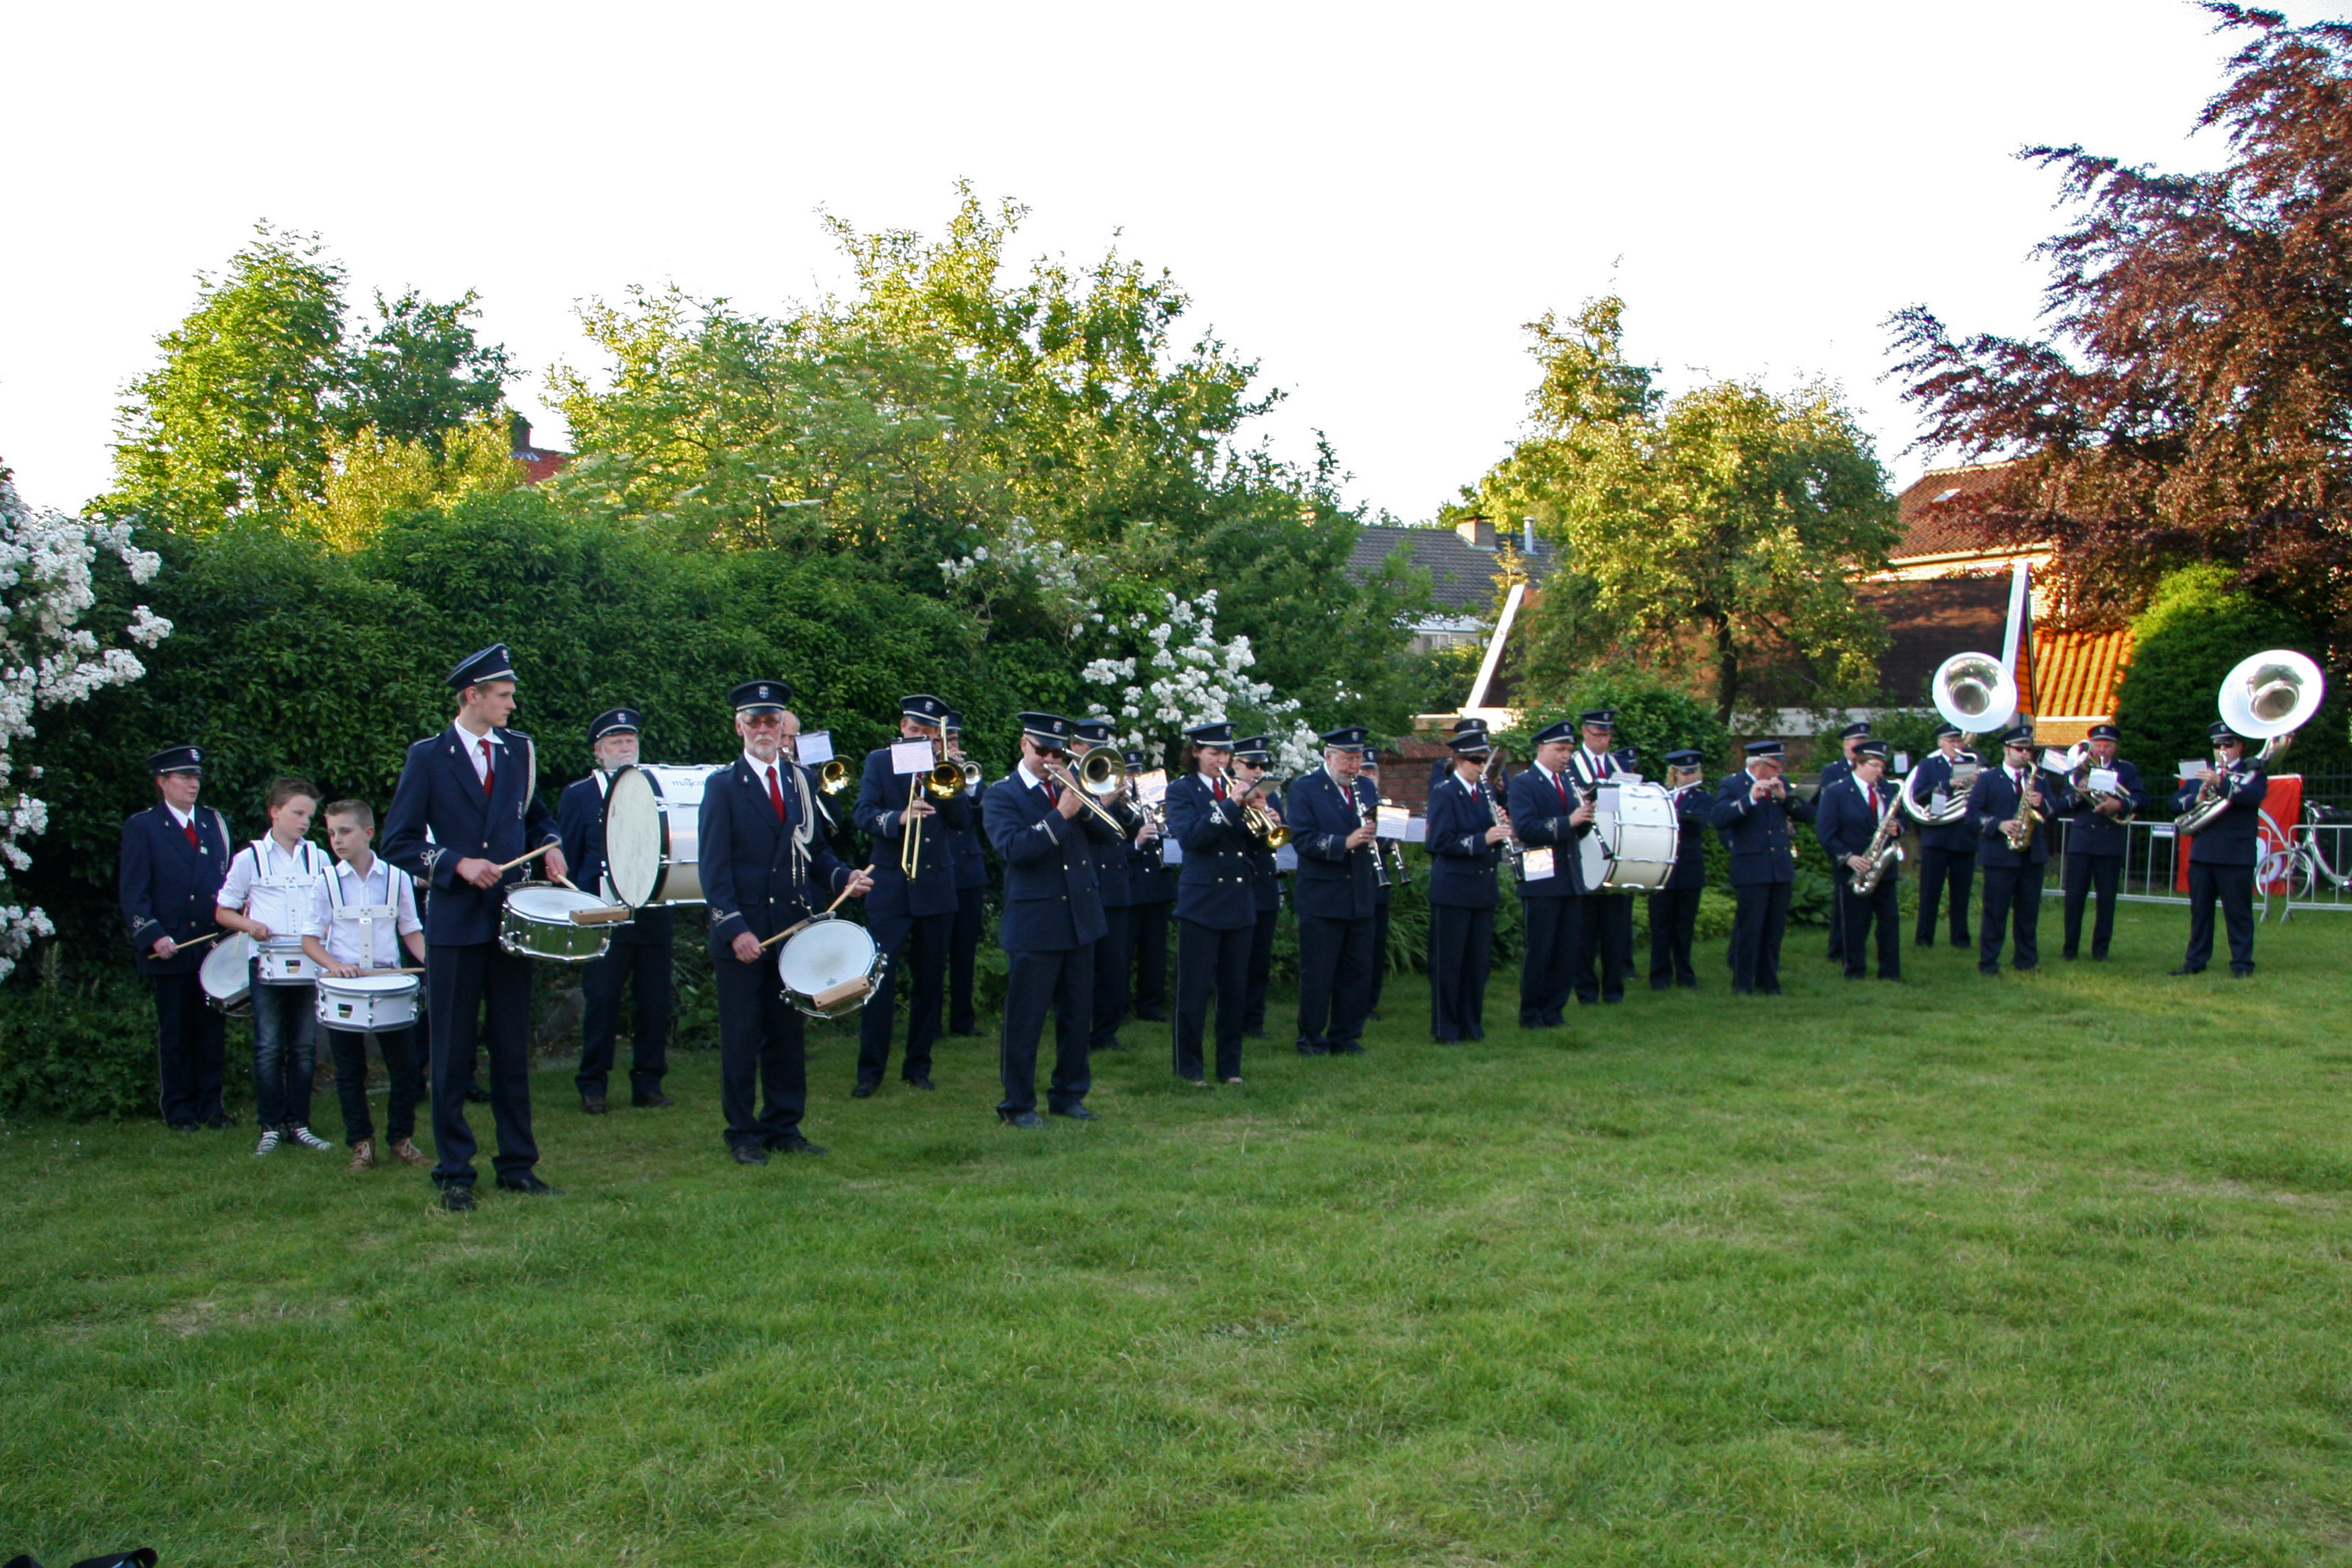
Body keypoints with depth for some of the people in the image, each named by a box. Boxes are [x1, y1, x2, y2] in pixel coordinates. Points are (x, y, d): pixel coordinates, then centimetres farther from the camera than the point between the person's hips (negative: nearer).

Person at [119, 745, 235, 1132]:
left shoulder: (215, 822, 13)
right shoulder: (141, 826, 1)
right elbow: (132, 893, -4)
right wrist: (154, 937, -14)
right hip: (169, 951, -3)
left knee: (212, 1030, 6)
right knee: (174, 1033, 4)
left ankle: (211, 1105, 14)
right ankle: (178, 1110, 12)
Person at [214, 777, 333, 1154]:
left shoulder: (318, 859, 9)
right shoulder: (250, 858, 2)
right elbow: (223, 911, 7)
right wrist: (250, 925, -12)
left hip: (310, 963, 2)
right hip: (268, 964, -2)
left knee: (304, 1049, 6)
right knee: (268, 1049, 0)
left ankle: (299, 1123, 14)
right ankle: (271, 1126, 8)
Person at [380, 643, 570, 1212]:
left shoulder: (519, 750, 9)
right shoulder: (428, 757, -2)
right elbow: (398, 842, -3)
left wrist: (549, 845, 2)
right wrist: (457, 864, -16)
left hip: (510, 919, 4)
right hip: (455, 925, -3)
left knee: (513, 1051, 9)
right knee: (453, 1054, 3)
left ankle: (518, 1165, 18)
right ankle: (454, 1174, 12)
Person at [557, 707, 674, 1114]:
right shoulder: (578, 794, 4)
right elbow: (566, 860, 5)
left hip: (653, 914, 3)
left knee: (654, 1003, 4)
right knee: (601, 1002, -2)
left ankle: (648, 1084, 14)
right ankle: (592, 1087, 8)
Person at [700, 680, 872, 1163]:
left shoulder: (801, 780, 12)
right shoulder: (723, 785, -1)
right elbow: (715, 868, -6)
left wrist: (843, 876, -5)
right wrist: (734, 928, -16)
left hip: (794, 928, 4)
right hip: (742, 934, -4)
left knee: (788, 1033, 10)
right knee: (741, 1036, 2)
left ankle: (784, 1125, 20)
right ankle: (744, 1134, 12)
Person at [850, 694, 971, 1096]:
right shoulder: (879, 761, 4)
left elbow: (964, 818, -2)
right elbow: (863, 813, -9)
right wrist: (898, 818, -28)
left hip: (937, 888, 3)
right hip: (890, 887, -3)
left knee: (930, 983, 8)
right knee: (880, 980, -5)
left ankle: (918, 1065, 19)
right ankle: (870, 1070, 3)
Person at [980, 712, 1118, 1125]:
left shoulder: (1069, 787, 12)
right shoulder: (1001, 795, -4)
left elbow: (1108, 834, 3)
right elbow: (1013, 848, -20)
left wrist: (1083, 806, -13)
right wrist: (1060, 816, -24)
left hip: (1080, 917, 6)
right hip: (1034, 924, -6)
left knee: (1077, 1014, 12)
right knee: (1025, 1018, 0)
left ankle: (1069, 1094, 24)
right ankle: (1018, 1104, 10)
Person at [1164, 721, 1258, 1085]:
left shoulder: (1235, 788, 13)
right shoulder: (1182, 791, 0)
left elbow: (1252, 844, 10)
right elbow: (1190, 836, -17)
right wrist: (1231, 806, -23)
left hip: (1240, 901, 5)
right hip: (1202, 901, -5)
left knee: (1236, 989, 8)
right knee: (1195, 988, 0)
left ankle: (1230, 1065, 18)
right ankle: (1190, 1065, 10)